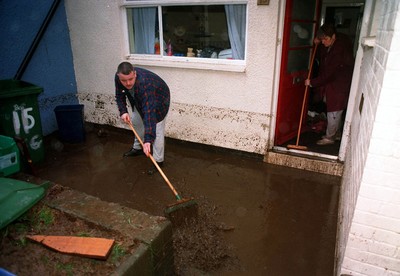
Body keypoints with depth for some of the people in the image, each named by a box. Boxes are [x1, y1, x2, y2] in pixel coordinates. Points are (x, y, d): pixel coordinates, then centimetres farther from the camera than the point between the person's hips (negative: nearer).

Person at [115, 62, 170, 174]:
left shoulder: (145, 84, -46)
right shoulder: (118, 77, -25)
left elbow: (149, 112, -52)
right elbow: (119, 95, -6)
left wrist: (148, 139, -58)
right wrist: (123, 111, -24)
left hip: (158, 100, -7)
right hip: (139, 100, 7)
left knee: (156, 130, -10)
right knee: (136, 122, 18)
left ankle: (158, 161, 3)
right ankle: (138, 148, 40)